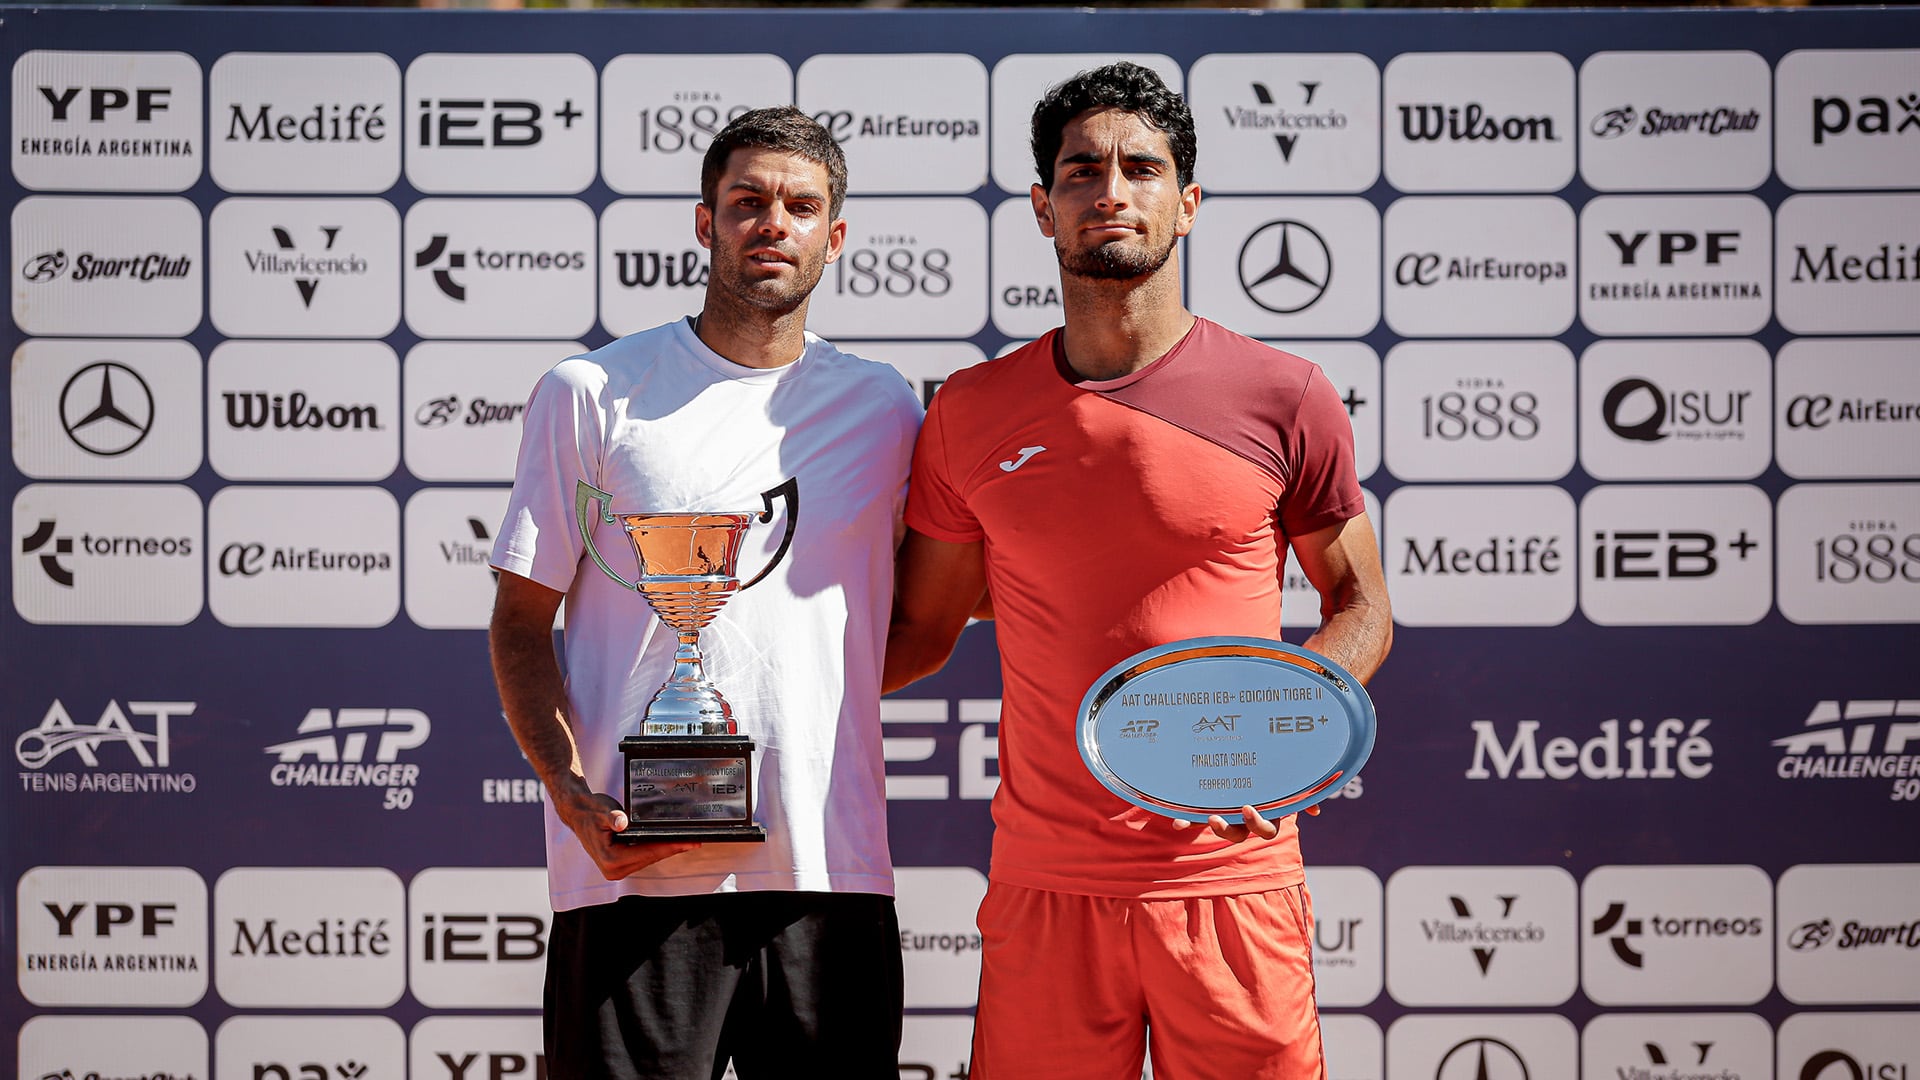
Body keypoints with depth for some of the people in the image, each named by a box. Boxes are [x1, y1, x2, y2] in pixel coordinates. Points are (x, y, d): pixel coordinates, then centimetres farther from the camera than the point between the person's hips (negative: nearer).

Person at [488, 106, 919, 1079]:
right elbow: (520, 623, 4)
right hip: (636, 872, -2)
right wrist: (573, 796, -10)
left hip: (833, 878, 2)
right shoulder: (591, 395, 5)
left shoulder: (885, 411, 12)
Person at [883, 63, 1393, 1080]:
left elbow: (1360, 604, 10)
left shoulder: (1284, 398, 0)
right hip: (1043, 892, 1)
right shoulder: (970, 415, 6)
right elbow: (919, 631, 15)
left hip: (1233, 882, -1)